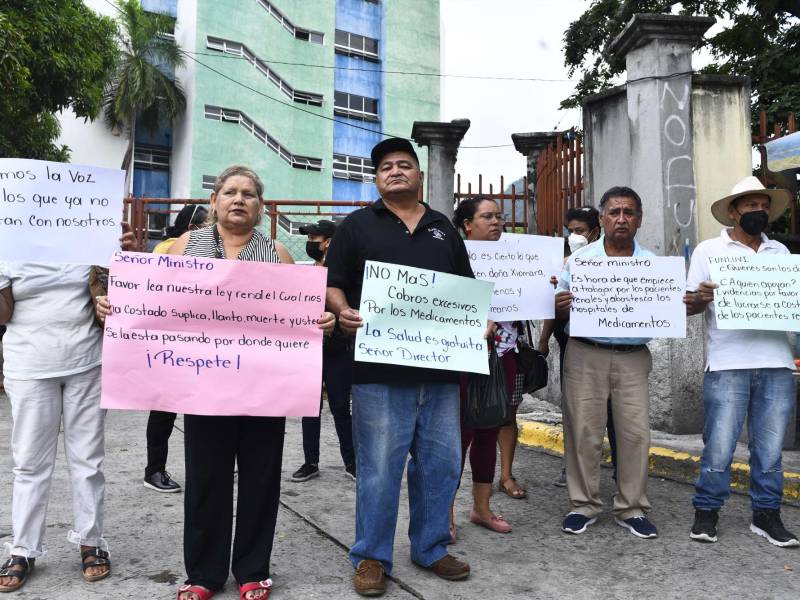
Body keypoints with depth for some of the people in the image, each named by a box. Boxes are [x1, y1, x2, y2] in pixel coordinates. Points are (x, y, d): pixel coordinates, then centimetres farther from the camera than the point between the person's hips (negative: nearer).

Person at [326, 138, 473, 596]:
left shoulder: (444, 228, 17)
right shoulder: (358, 225, 7)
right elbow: (332, 284, 2)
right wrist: (343, 312, -18)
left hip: (440, 369, 4)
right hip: (380, 369, -4)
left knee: (441, 464, 11)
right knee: (379, 468, 1)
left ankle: (431, 548, 29)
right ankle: (371, 557, 18)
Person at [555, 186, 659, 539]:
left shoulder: (651, 263, 9)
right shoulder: (580, 258, 5)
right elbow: (559, 311, 5)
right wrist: (560, 305, -18)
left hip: (633, 356, 2)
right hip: (585, 354, -1)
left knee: (635, 432, 1)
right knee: (584, 430, 1)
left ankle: (631, 508, 17)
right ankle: (584, 505, 15)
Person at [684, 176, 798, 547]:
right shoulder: (709, 251, 6)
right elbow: (689, 305, 2)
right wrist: (700, 299, -21)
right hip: (727, 364, -3)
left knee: (770, 447, 8)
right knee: (719, 446, -2)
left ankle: (766, 514, 21)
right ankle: (706, 513, 12)